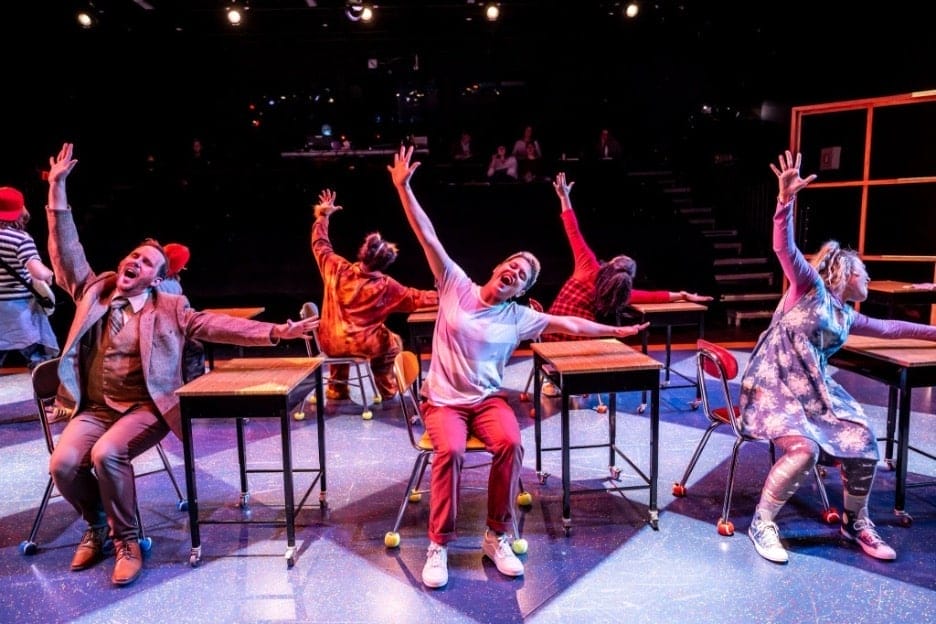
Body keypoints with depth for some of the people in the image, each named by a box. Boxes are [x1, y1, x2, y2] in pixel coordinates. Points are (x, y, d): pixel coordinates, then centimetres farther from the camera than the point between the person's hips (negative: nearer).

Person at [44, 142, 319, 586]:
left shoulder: (168, 309, 0)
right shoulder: (93, 292, 9)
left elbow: (217, 326, -8)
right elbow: (66, 249, 7)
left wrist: (275, 332, -20)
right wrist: (58, 188, 0)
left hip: (145, 408, -3)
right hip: (93, 408, 4)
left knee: (107, 453, -30)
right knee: (63, 464, -19)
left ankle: (126, 539, -6)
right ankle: (97, 527, 12)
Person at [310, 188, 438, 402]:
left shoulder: (337, 268, -8)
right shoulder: (386, 286, -14)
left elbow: (320, 245, 8)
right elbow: (414, 298, -3)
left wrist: (323, 217, 21)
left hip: (330, 343, 4)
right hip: (363, 345, -3)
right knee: (393, 342, 26)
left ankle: (336, 390, 48)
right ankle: (387, 391, 34)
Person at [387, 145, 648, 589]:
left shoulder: (519, 317, 4)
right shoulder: (456, 285, 0)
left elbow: (571, 325, 11)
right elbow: (427, 235, -5)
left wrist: (616, 331, 13)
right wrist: (403, 187, -10)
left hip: (488, 399, 2)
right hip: (444, 400, -1)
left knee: (510, 443, -29)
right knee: (450, 450, -31)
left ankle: (497, 537, -10)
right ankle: (438, 545, -14)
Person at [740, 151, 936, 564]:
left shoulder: (847, 318, 20)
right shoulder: (809, 286, 0)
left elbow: (888, 328, 39)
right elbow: (785, 248, -15)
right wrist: (787, 198, -29)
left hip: (816, 391, 8)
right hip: (773, 386, -8)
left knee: (863, 444, -4)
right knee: (805, 449, -28)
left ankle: (855, 523, 21)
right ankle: (762, 523, -8)